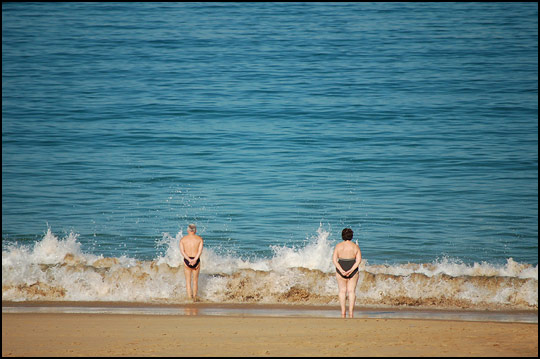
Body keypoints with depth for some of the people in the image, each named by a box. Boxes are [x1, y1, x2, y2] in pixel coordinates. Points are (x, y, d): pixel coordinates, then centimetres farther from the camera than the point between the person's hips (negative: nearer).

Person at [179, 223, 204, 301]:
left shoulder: (183, 239, 2)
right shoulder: (199, 239, 1)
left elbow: (182, 251, -9)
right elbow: (200, 250, -12)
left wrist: (189, 260, -18)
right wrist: (194, 260, -22)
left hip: (187, 260, 0)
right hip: (196, 261, 0)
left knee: (188, 281, 8)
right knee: (195, 280, 16)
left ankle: (189, 297, -3)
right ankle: (194, 298, 23)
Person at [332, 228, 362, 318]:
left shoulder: (338, 246, 1)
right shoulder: (355, 247, 1)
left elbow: (334, 259, -7)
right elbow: (358, 260, -8)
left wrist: (341, 270, -14)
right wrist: (351, 271, -15)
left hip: (341, 270, 0)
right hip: (353, 270, 0)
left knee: (342, 290, 7)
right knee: (351, 291, 4)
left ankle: (343, 312, -1)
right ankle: (351, 312, -4)